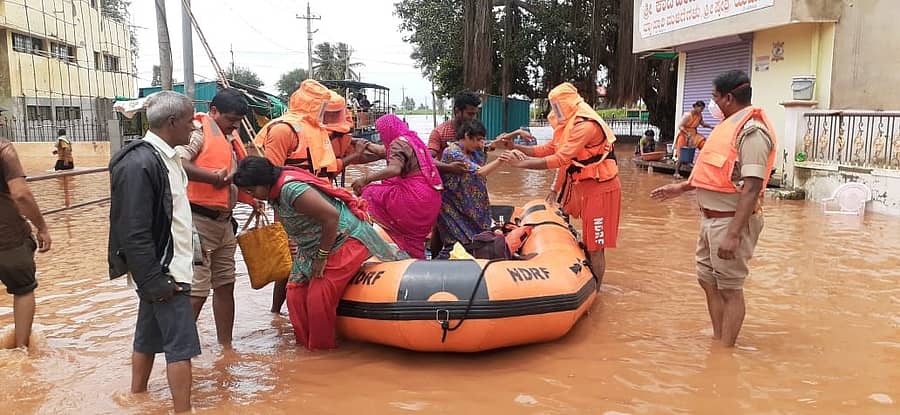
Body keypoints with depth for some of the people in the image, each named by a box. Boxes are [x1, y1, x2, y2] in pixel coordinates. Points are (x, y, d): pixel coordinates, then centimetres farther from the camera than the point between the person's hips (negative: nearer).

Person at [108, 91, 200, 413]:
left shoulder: (166, 157, 9)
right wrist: (156, 282, -22)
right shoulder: (139, 163, -21)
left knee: (149, 337, 19)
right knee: (182, 344, -5)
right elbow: (134, 234, -23)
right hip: (161, 273, -9)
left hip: (167, 268, 9)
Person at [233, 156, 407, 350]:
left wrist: (321, 256, -21)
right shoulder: (274, 193, 1)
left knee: (318, 298, -14)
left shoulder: (291, 189, -29)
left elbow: (331, 216, -31)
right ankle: (306, 344, 19)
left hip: (346, 238, -10)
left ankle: (321, 350, 3)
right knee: (296, 294, 7)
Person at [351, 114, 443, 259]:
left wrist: (365, 179, -24)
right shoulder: (412, 139, 20)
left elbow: (394, 169, -26)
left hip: (414, 196, -9)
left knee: (369, 193, -5)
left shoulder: (398, 142, -8)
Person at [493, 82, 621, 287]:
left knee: (595, 247, -3)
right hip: (583, 186, 10)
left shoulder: (586, 125, -22)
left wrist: (520, 163, -24)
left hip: (600, 188, -9)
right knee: (589, 242, 13)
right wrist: (513, 146, 2)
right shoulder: (569, 124, 11)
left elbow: (560, 159, -27)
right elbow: (547, 149, 11)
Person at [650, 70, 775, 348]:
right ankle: (717, 340, 31)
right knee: (708, 280, 17)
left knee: (730, 288, 2)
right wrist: (681, 187, 23)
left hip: (730, 221, -10)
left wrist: (733, 234, -28)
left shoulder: (751, 132, -18)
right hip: (710, 218, 10)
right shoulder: (730, 126, 12)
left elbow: (751, 188, -24)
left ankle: (725, 352, 13)